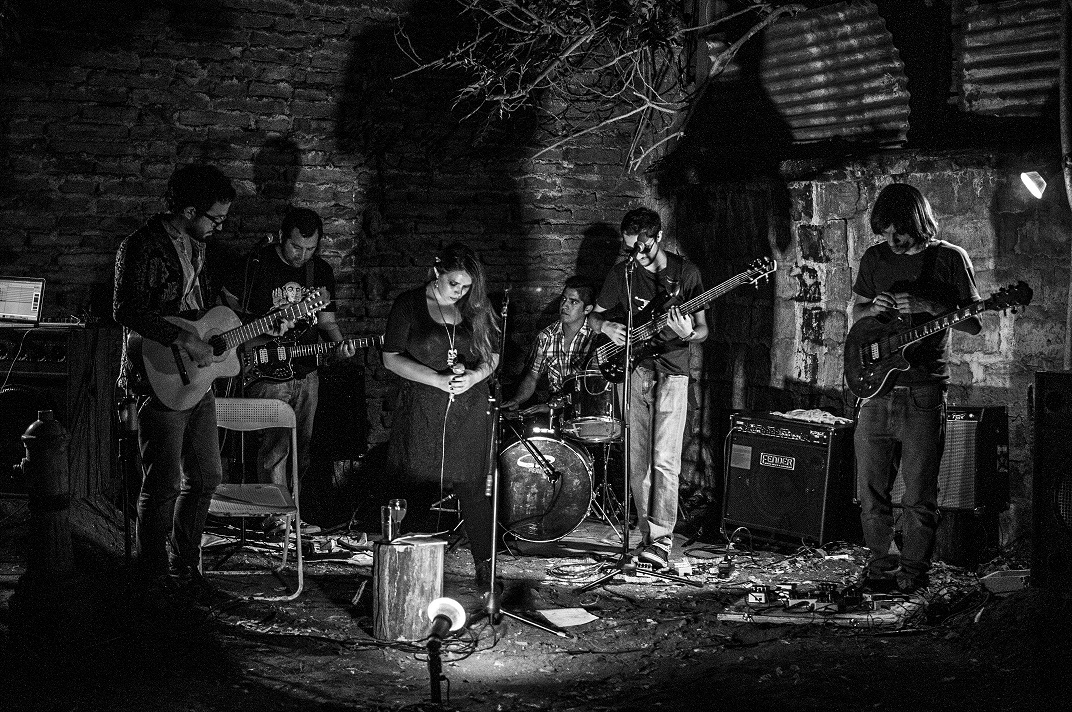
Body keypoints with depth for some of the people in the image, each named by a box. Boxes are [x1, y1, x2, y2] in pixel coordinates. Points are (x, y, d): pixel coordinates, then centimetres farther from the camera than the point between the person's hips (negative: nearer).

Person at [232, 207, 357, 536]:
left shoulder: (322, 271, 8)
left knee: (302, 445, 9)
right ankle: (277, 516, -1)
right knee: (275, 447, -9)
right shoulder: (256, 264, -8)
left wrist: (338, 344, -5)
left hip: (305, 372, 5)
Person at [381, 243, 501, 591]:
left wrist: (473, 376, -10)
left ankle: (485, 564, 13)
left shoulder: (477, 309, 6)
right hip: (420, 413, -1)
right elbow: (391, 358, -3)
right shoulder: (409, 305, -1)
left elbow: (493, 356, 12)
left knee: (472, 490, 1)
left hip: (469, 411, 1)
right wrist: (438, 380, -13)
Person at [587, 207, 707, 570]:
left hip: (671, 370, -3)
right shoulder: (621, 274, 5)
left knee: (664, 460, -13)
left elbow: (703, 329, 4)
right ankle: (649, 534, 15)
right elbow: (593, 316, 15)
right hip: (632, 369, 3)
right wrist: (605, 326, -8)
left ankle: (660, 542, -14)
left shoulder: (686, 272, 1)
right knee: (638, 463, 4)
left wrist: (688, 333, -19)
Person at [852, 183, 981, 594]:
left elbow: (974, 324, -1)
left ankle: (912, 570, 14)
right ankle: (881, 566, 20)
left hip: (923, 391, -3)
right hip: (874, 386, 4)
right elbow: (853, 316, 19)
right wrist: (872, 309, -3)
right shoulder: (874, 258, 11)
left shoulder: (949, 258, 0)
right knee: (870, 492, 7)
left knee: (919, 495, 0)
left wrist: (927, 306, -15)